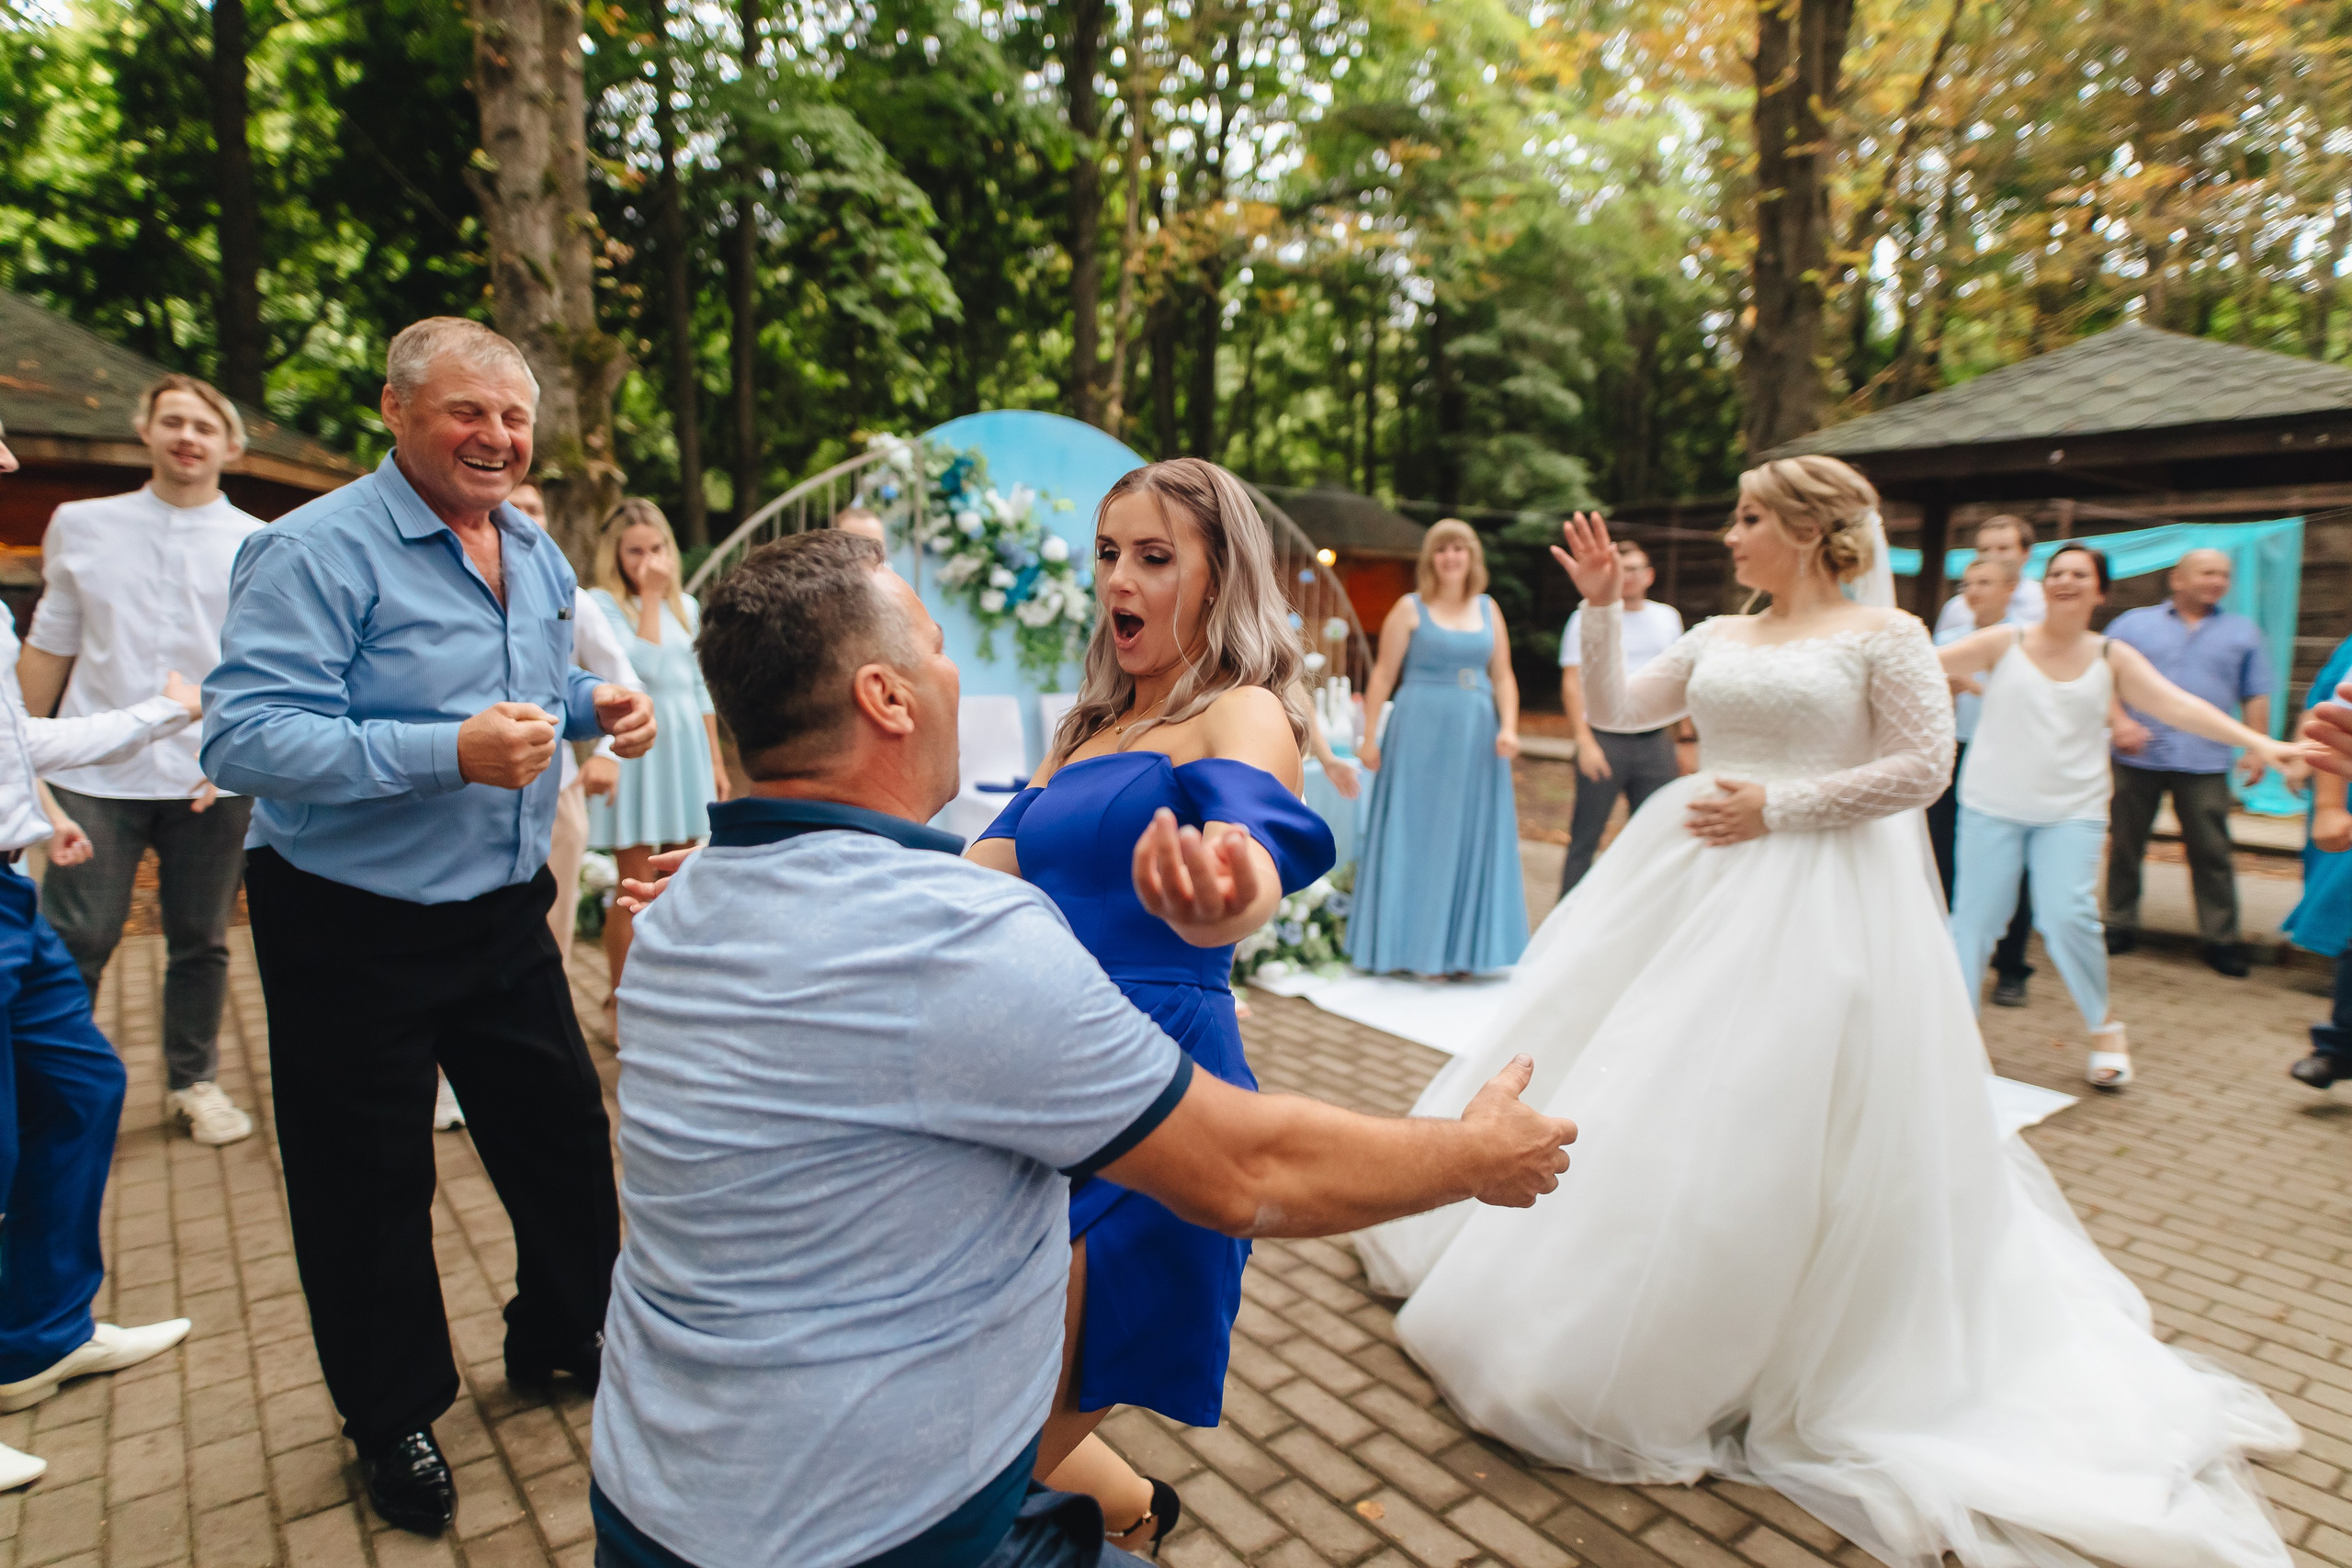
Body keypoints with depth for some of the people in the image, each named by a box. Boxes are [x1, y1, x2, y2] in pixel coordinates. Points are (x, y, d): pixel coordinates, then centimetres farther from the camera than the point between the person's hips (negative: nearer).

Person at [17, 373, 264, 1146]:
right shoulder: (82, 525, 9)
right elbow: (48, 647, 11)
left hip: (210, 782, 0)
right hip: (95, 774, 1)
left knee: (200, 944, 9)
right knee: (70, 944, 0)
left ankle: (196, 1082, 24)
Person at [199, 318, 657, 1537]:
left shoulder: (535, 554, 7)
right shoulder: (318, 550, -17)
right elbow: (241, 738, -24)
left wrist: (596, 706, -2)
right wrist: (448, 752, -33)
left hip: (504, 911, 7)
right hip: (351, 931, -6)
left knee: (563, 1134, 16)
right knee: (369, 1179, 10)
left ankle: (560, 1336, 40)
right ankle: (392, 1417, 33)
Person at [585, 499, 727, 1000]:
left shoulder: (685, 606, 12)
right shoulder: (602, 602, -6)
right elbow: (643, 667, -20)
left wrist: (716, 761, 15)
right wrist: (650, 596, -14)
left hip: (687, 748, 6)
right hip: (637, 750, -5)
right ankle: (620, 997, 13)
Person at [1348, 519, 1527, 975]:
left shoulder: (1488, 609, 12)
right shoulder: (1410, 608, 1)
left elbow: (1503, 676, 11)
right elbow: (1383, 674, -3)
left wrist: (1509, 727, -3)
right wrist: (1369, 736, -9)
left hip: (1477, 736, 4)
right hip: (1421, 734, -4)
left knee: (1473, 841, 6)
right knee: (1419, 838, 0)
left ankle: (1465, 949, 16)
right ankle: (1418, 949, 9)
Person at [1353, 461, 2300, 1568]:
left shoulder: (1883, 635, -3)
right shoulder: (1718, 637, 13)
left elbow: (1923, 765, -9)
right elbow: (1614, 708, 13)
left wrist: (1778, 805, -14)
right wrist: (1600, 606, 3)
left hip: (1813, 902, -6)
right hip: (1690, 885, 6)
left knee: (1771, 1118, -2)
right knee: (1635, 1084, 10)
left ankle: (1711, 1359, 18)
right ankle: (1604, 1295, 31)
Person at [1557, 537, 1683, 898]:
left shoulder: (1668, 617, 13)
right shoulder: (1588, 618, 1)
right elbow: (1571, 684, -4)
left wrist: (1672, 744, 15)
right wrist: (1584, 742, -13)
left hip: (1654, 743, 4)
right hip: (1603, 741, -4)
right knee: (1584, 840, 0)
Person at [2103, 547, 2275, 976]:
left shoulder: (2243, 632, 13)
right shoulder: (2133, 623, 8)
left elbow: (2255, 696, 12)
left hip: (2205, 764, 1)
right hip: (2138, 757, 0)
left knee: (2212, 852, -1)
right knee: (2126, 845, 6)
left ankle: (2220, 938, 8)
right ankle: (2121, 926, 16)